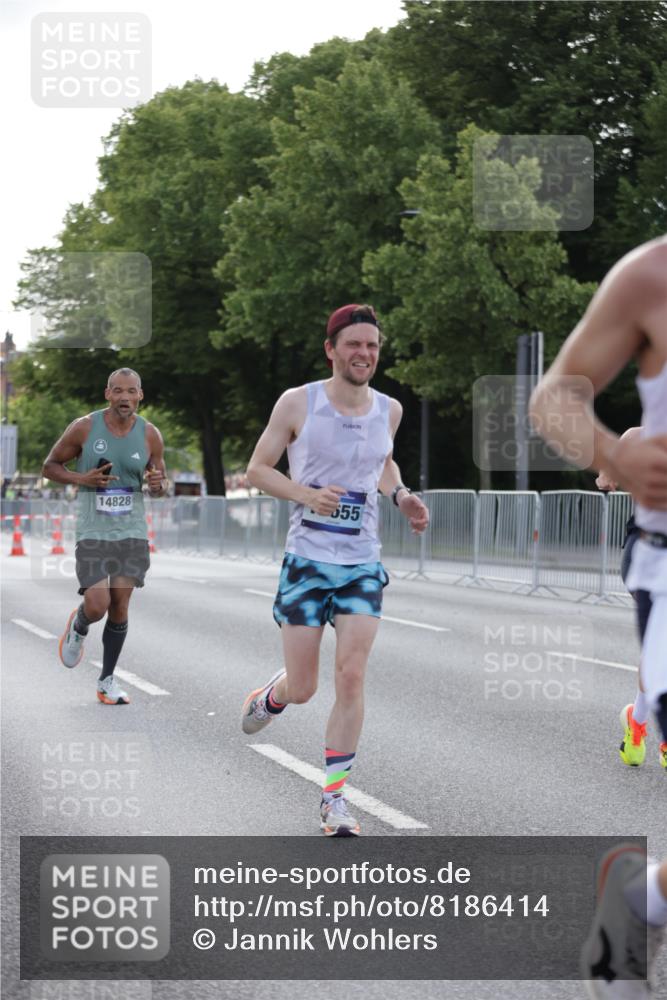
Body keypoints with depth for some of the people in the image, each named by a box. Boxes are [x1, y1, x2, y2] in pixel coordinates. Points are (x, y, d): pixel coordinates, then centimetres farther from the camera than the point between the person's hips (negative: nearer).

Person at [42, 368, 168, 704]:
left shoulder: (150, 435, -1)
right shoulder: (84, 428, -8)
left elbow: (160, 485, 11)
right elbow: (50, 467, 3)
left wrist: (158, 484, -14)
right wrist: (81, 479, -15)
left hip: (132, 531, 2)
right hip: (93, 532, -2)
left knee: (120, 607, 2)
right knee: (97, 605, -14)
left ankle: (107, 681, 17)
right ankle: (78, 626, 24)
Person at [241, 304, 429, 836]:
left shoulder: (389, 409, 6)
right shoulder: (298, 403, -6)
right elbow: (258, 468, 0)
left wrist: (401, 495, 6)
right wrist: (307, 494, -17)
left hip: (363, 564, 2)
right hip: (307, 559, -2)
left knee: (352, 677, -10)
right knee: (302, 687, 2)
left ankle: (334, 798, -1)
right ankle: (269, 697, 40)